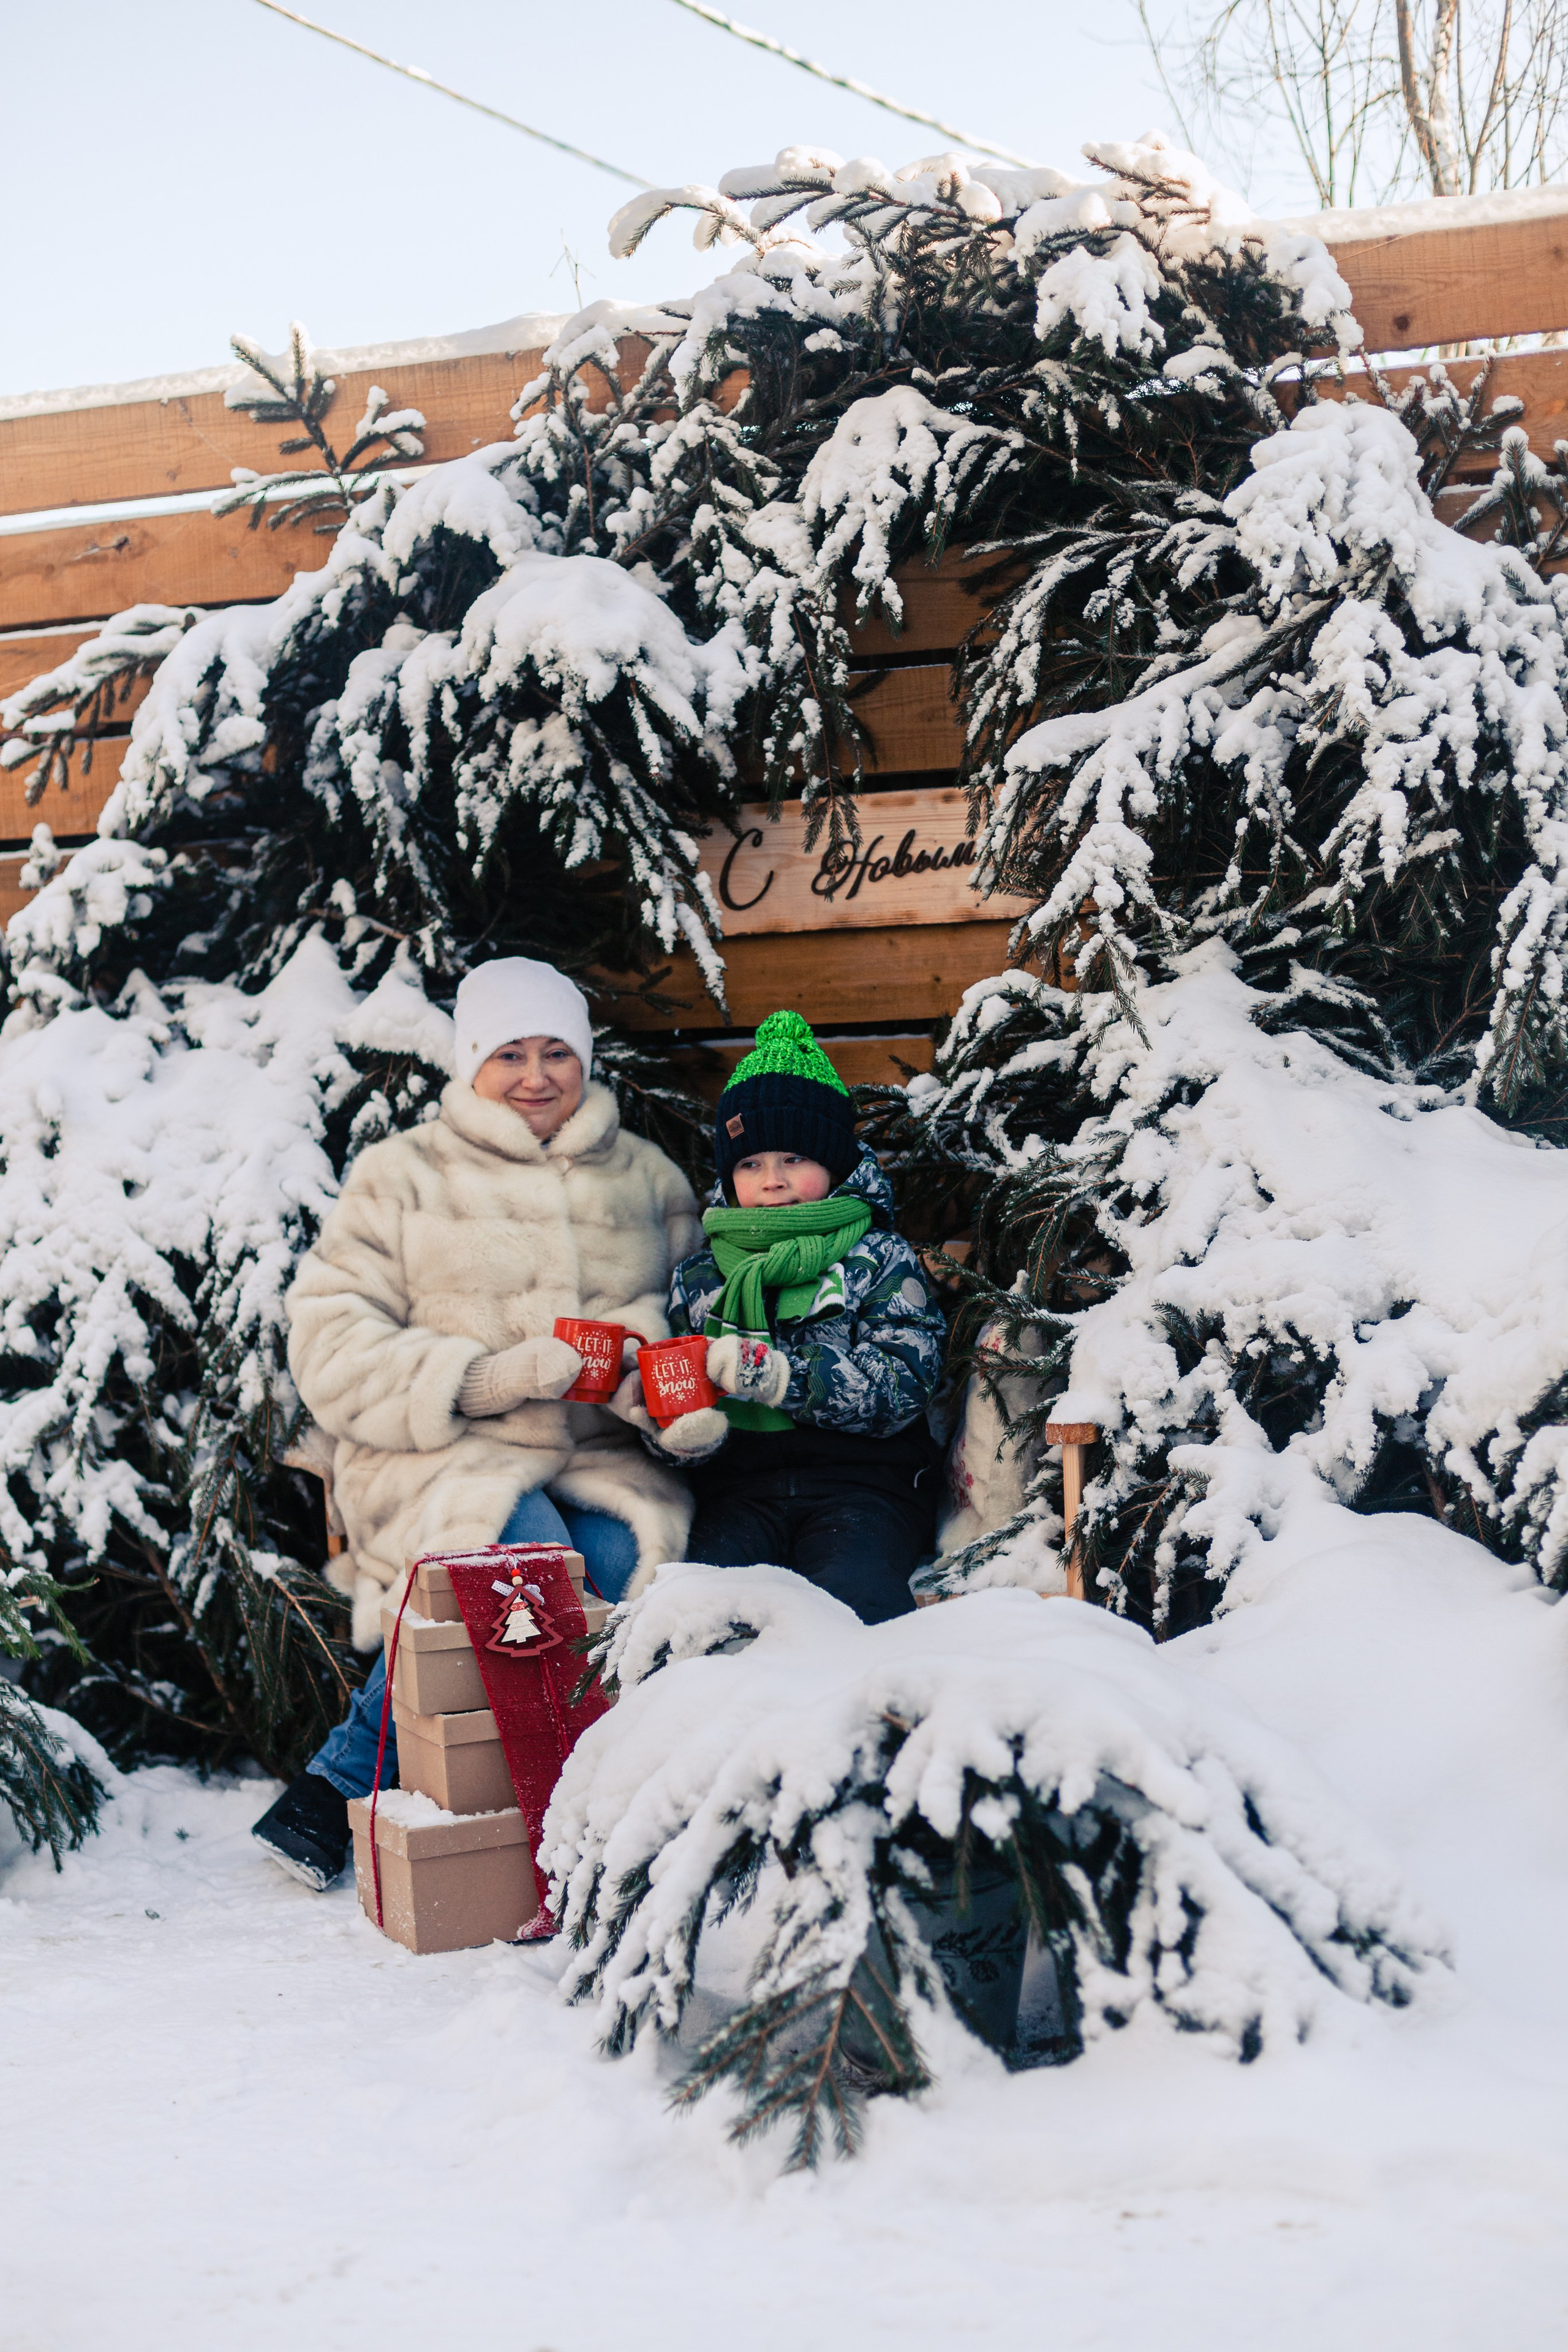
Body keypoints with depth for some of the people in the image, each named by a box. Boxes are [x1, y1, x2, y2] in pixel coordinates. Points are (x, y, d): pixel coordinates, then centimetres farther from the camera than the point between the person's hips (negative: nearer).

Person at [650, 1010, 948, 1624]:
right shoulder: (698, 1280, 19)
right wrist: (694, 1431, -7)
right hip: (740, 1487, 2)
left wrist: (780, 1375, -18)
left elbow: (901, 1388, -5)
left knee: (851, 1607, -33)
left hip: (861, 1482, -2)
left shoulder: (880, 1261, 9)